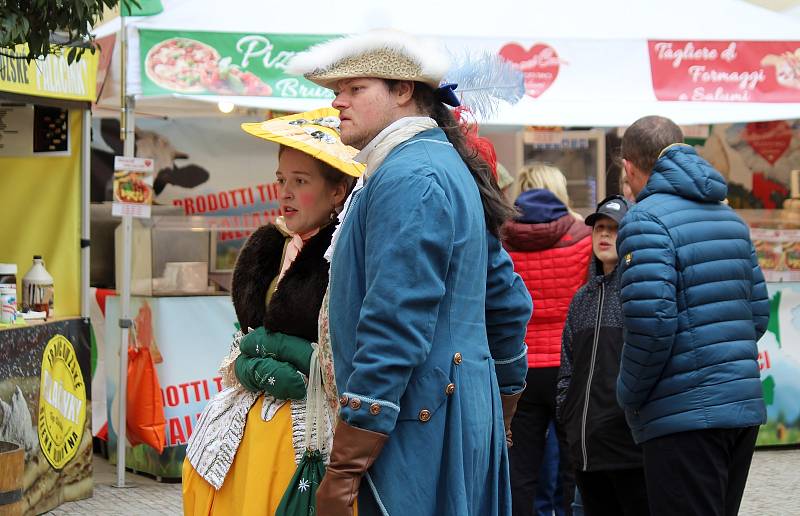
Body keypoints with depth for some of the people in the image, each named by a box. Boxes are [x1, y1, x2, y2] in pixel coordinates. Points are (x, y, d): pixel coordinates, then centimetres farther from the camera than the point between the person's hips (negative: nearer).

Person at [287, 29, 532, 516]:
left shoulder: (408, 178, -15)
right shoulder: (451, 168, 18)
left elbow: (394, 330, -22)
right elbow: (509, 302, 24)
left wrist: (343, 469, -21)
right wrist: (497, 414, 30)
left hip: (417, 435, -11)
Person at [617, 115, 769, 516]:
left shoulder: (646, 219, -10)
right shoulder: (729, 217, 15)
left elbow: (652, 322, -20)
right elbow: (758, 313, 17)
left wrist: (629, 397, -6)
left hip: (685, 415, -8)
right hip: (745, 407, 8)